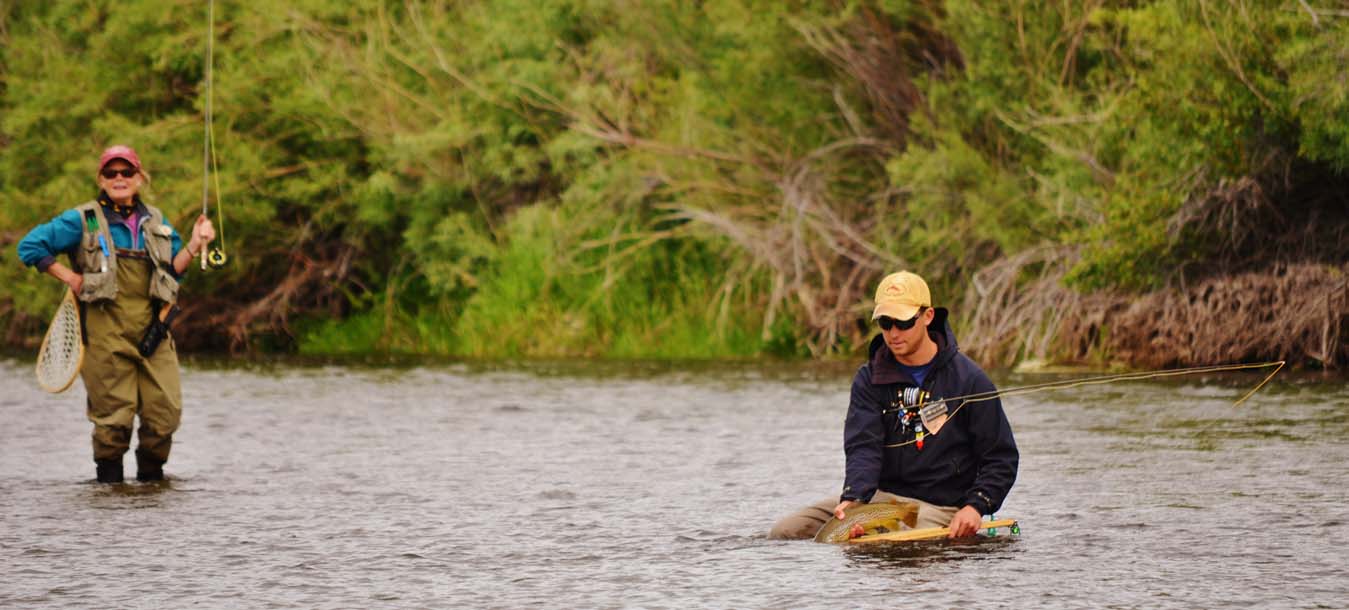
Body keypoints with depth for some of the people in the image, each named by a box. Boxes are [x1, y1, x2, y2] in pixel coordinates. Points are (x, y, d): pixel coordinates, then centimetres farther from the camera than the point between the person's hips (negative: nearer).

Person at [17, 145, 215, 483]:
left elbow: (172, 272, 18)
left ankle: (151, 474, 16)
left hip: (153, 333, 4)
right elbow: (30, 246, 2)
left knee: (166, 411, -2)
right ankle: (109, 478, 11)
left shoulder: (156, 222, 17)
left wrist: (194, 245, 3)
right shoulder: (82, 221, 3)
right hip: (106, 337, -4)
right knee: (114, 416, -4)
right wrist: (67, 277, -3)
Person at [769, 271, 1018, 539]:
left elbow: (1001, 458, 1)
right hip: (880, 495, 4)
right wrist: (853, 499, -28)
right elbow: (862, 446, -8)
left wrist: (975, 507, -16)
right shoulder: (869, 379, 6)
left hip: (940, 505, -4)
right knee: (782, 534, -9)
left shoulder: (968, 379, -2)